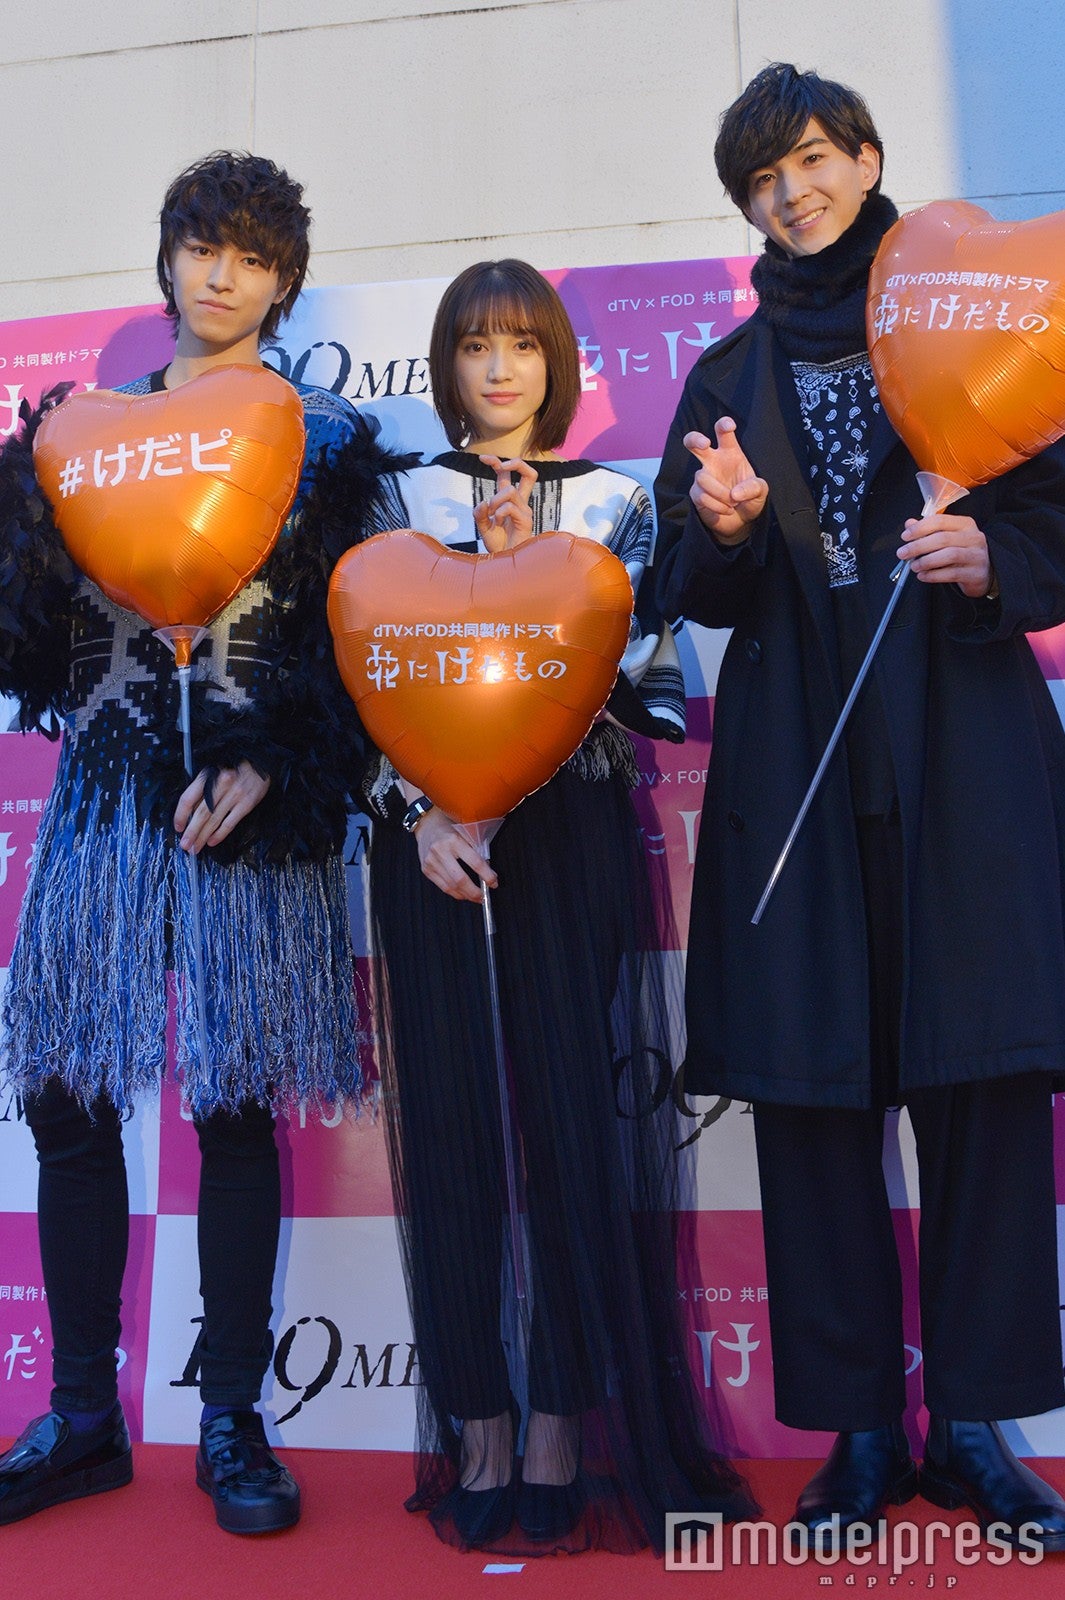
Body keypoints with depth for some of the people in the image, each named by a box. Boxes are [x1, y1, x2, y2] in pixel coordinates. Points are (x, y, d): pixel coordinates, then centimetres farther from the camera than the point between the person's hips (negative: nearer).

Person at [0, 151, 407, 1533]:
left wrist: (268, 766, -12)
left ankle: (233, 1421, 15)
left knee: (235, 1105, 1)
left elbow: (356, 636, 0)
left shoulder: (326, 437, 8)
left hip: (255, 804, -3)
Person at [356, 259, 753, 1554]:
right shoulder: (401, 498, 12)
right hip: (428, 829, 0)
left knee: (575, 1107, -3)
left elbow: (632, 672, 3)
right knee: (452, 1115, 0)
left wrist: (528, 566, -8)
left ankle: (563, 1414, 9)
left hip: (569, 828, 0)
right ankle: (476, 1422, 11)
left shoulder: (610, 502, 13)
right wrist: (423, 813, -10)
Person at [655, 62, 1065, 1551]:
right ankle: (861, 1427, 12)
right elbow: (697, 596, 11)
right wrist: (727, 527, -10)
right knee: (808, 1085, -1)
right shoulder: (729, 377, 18)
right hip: (796, 764, 2)